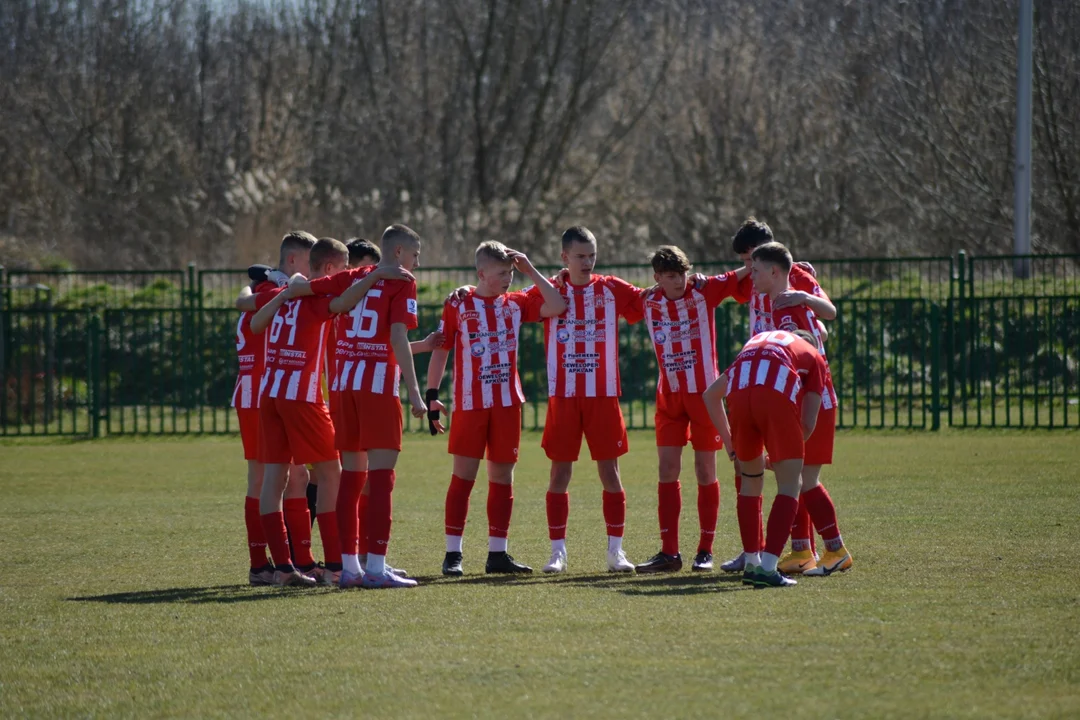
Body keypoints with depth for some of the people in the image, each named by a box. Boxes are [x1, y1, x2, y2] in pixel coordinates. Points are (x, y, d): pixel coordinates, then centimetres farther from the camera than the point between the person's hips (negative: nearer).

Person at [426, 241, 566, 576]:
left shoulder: (515, 304, 9)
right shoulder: (457, 305, 0)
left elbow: (557, 307, 2)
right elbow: (440, 350, 3)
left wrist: (531, 271, 1)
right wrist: (432, 395, -2)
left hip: (507, 403, 4)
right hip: (470, 405, -4)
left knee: (503, 476, 5)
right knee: (463, 475, -5)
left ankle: (497, 553, 11)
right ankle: (453, 554, -2)